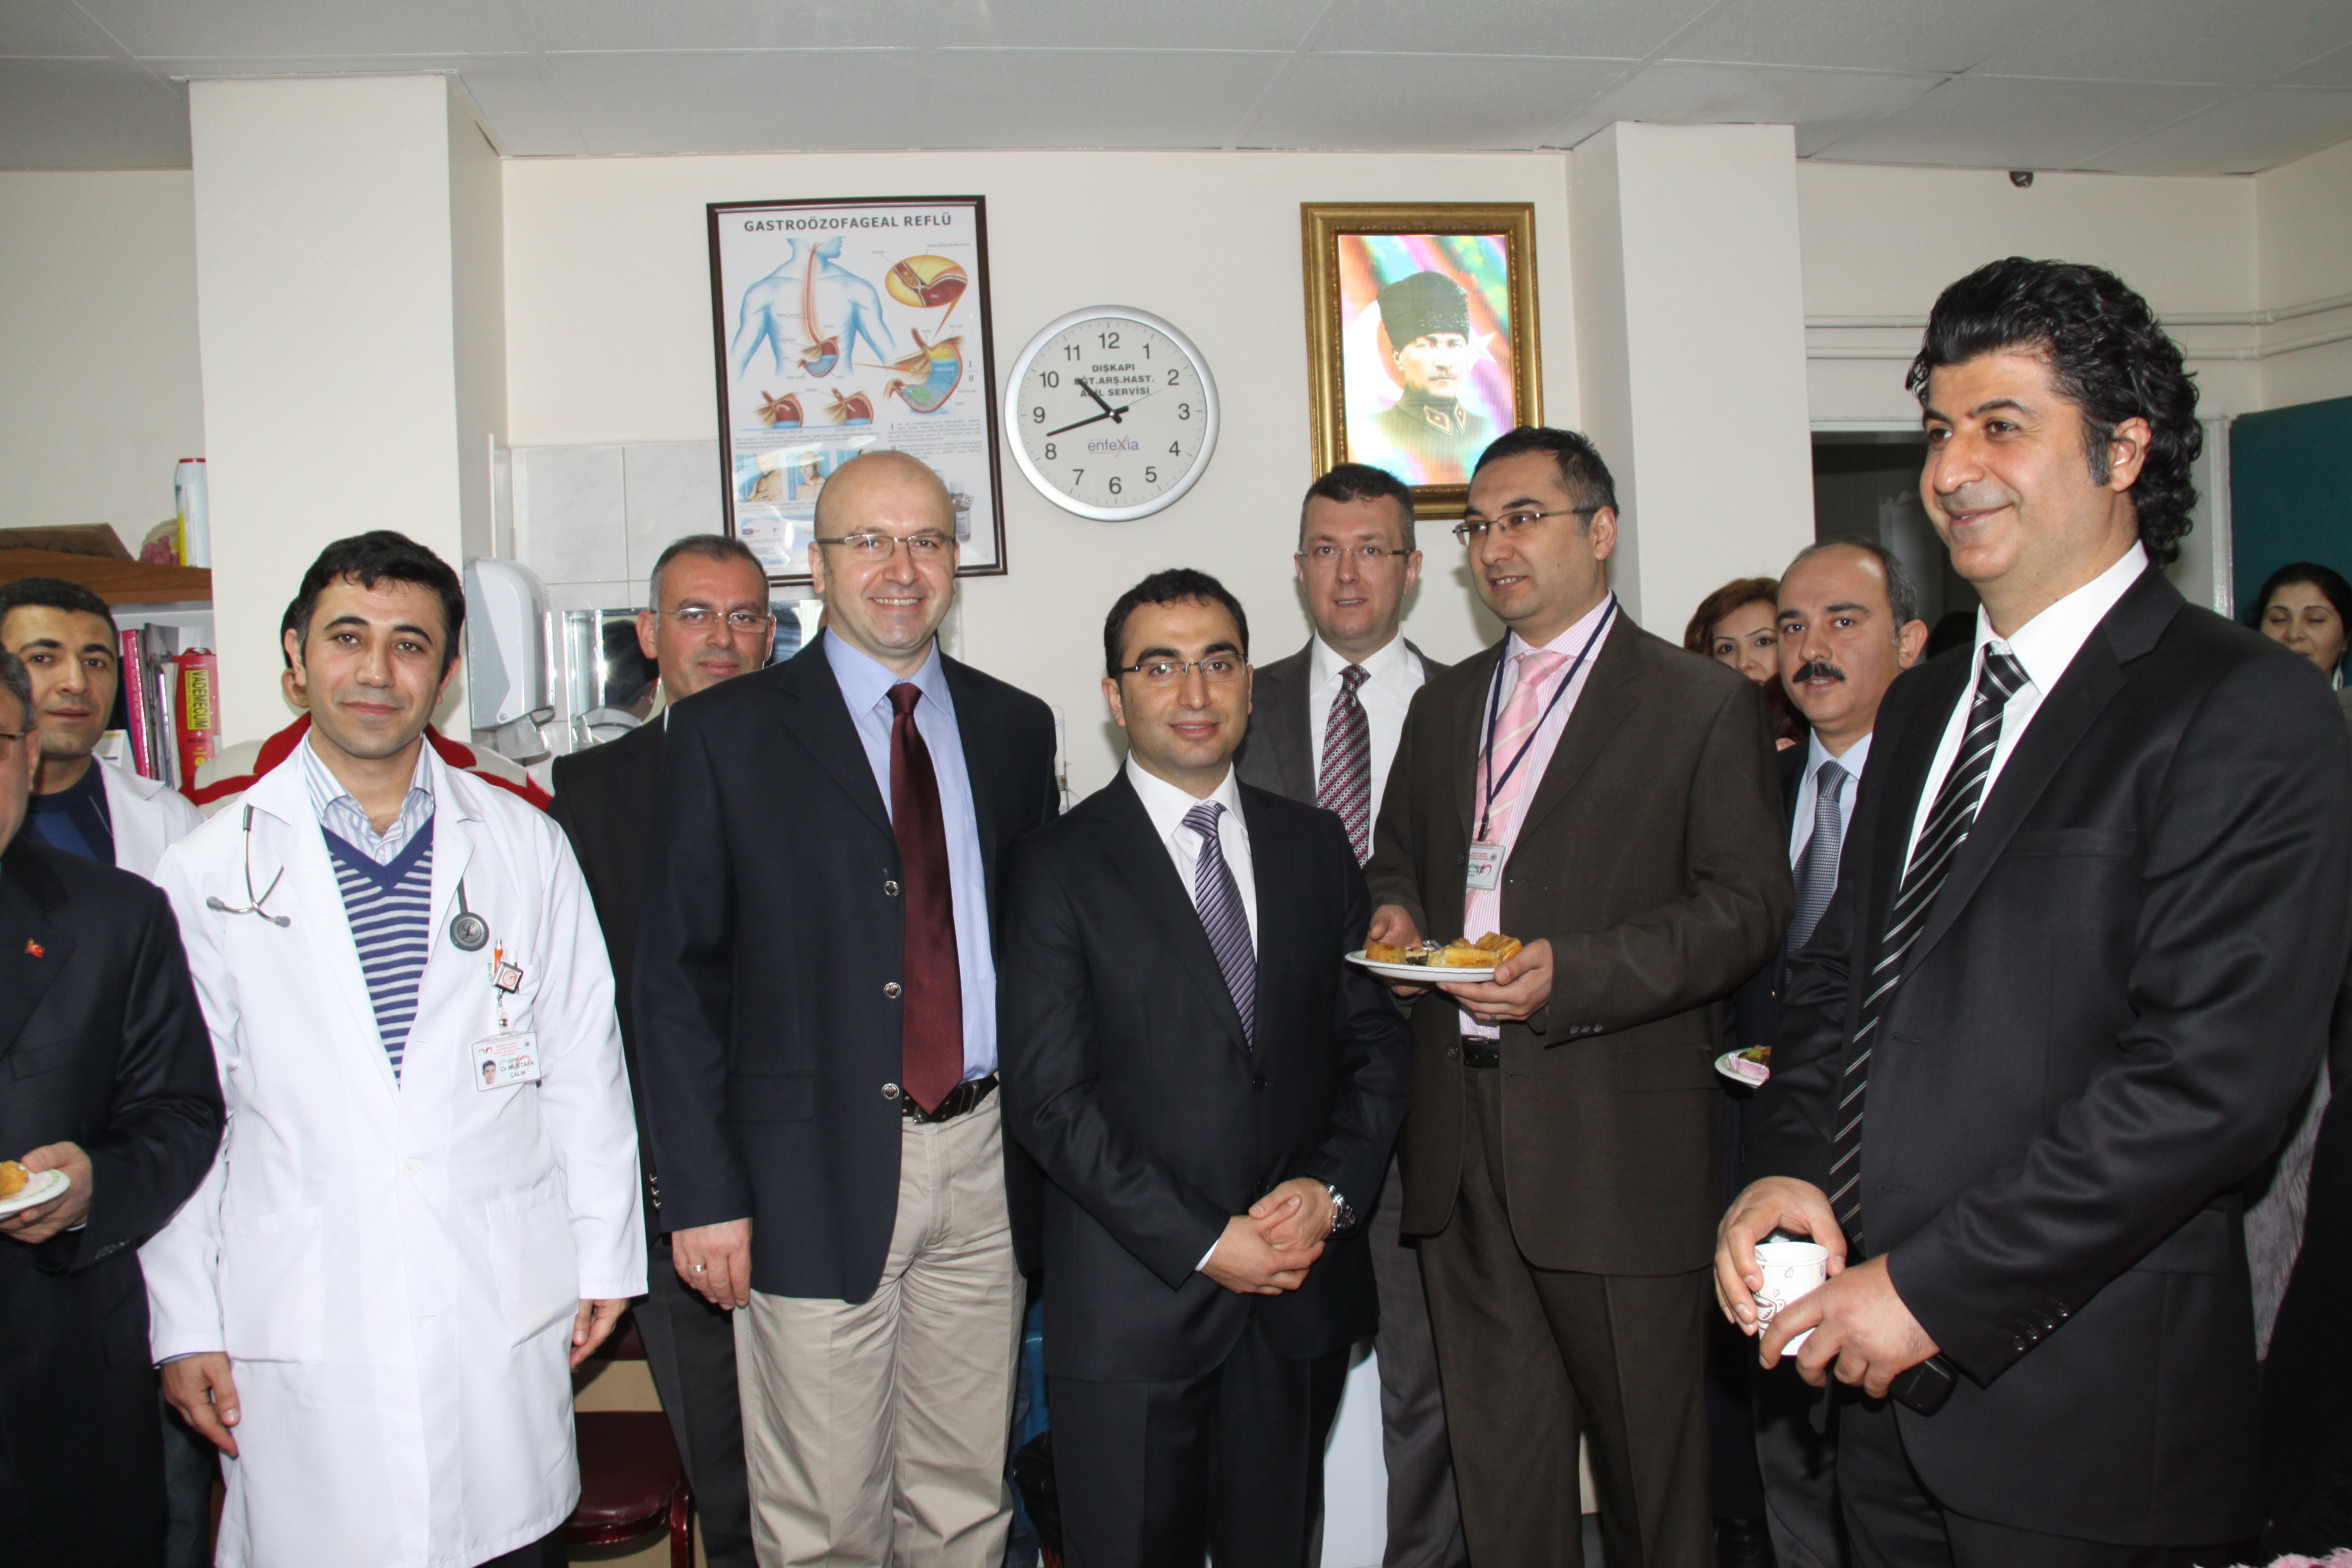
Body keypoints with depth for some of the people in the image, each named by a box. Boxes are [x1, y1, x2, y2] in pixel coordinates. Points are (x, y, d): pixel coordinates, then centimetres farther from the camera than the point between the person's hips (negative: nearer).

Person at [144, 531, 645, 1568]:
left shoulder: (525, 846, 5)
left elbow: (582, 1062, 7)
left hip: (505, 1319, 1)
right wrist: (185, 1325, 3)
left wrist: (605, 1253, 6)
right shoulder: (207, 870, 1)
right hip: (297, 1337, -1)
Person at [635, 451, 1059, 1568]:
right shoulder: (726, 733, -1)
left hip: (982, 1161, 3)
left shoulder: (1015, 726, 10)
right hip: (815, 1174, -3)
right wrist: (702, 1191, -7)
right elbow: (676, 975, -2)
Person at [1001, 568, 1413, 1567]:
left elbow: (1376, 1042, 8)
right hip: (1132, 1307, -3)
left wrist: (1330, 1191, -7)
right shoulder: (1056, 866, -5)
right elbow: (1048, 1097, -11)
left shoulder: (1314, 845, 8)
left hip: (1301, 1294, 4)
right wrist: (1201, 1244, -14)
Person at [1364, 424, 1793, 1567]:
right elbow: (1398, 860, 25)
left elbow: (1747, 906, -7)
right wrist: (1395, 912, 1)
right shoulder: (1444, 705, 16)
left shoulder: (1702, 704, -1)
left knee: (1647, 1449, 8)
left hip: (1617, 1140, -5)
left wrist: (1574, 972, -19)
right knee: (1498, 1447, 14)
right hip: (1460, 1134, 5)